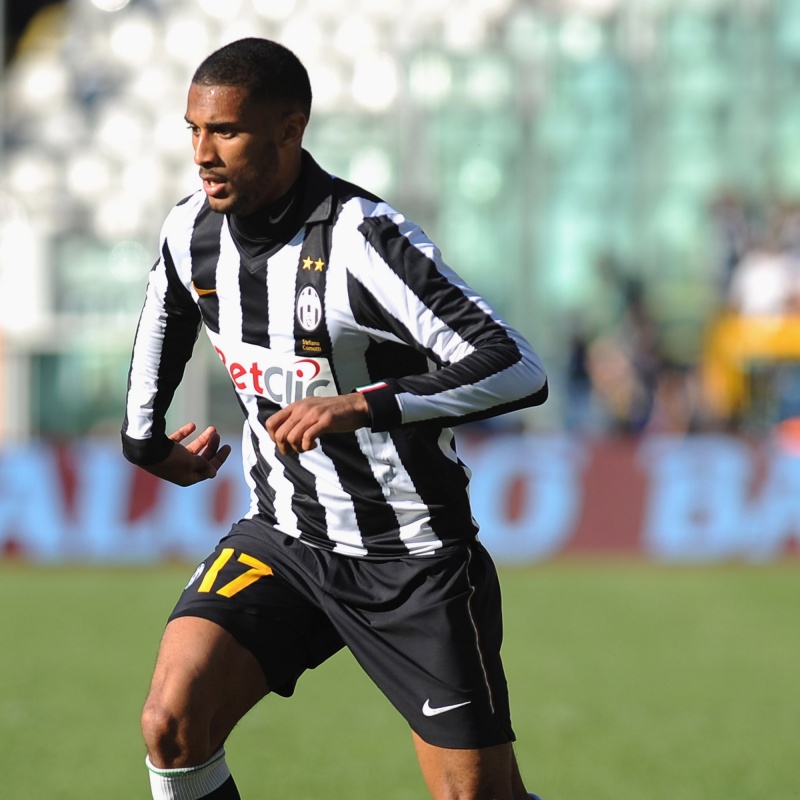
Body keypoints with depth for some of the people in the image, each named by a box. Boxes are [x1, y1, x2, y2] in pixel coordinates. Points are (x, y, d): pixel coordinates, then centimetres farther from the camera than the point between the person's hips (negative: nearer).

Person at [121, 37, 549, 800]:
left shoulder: (360, 238, -24)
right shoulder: (191, 229, -3)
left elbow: (517, 370, -32)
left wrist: (362, 405, -40)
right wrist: (143, 437, 24)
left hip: (411, 558, -5)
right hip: (282, 537, 5)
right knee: (172, 724, -16)